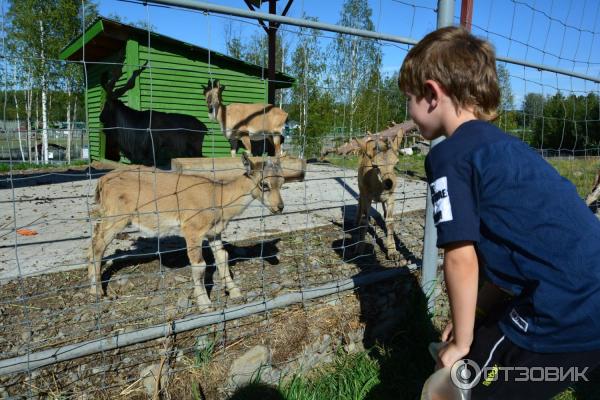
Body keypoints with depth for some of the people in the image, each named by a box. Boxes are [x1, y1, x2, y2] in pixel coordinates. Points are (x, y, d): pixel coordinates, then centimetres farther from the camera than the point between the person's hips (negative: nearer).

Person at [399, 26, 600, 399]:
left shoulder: (450, 154, -12)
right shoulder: (504, 145, 15)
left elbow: (461, 259, -15)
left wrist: (461, 343, 0)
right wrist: (476, 315, 19)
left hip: (566, 318, -9)